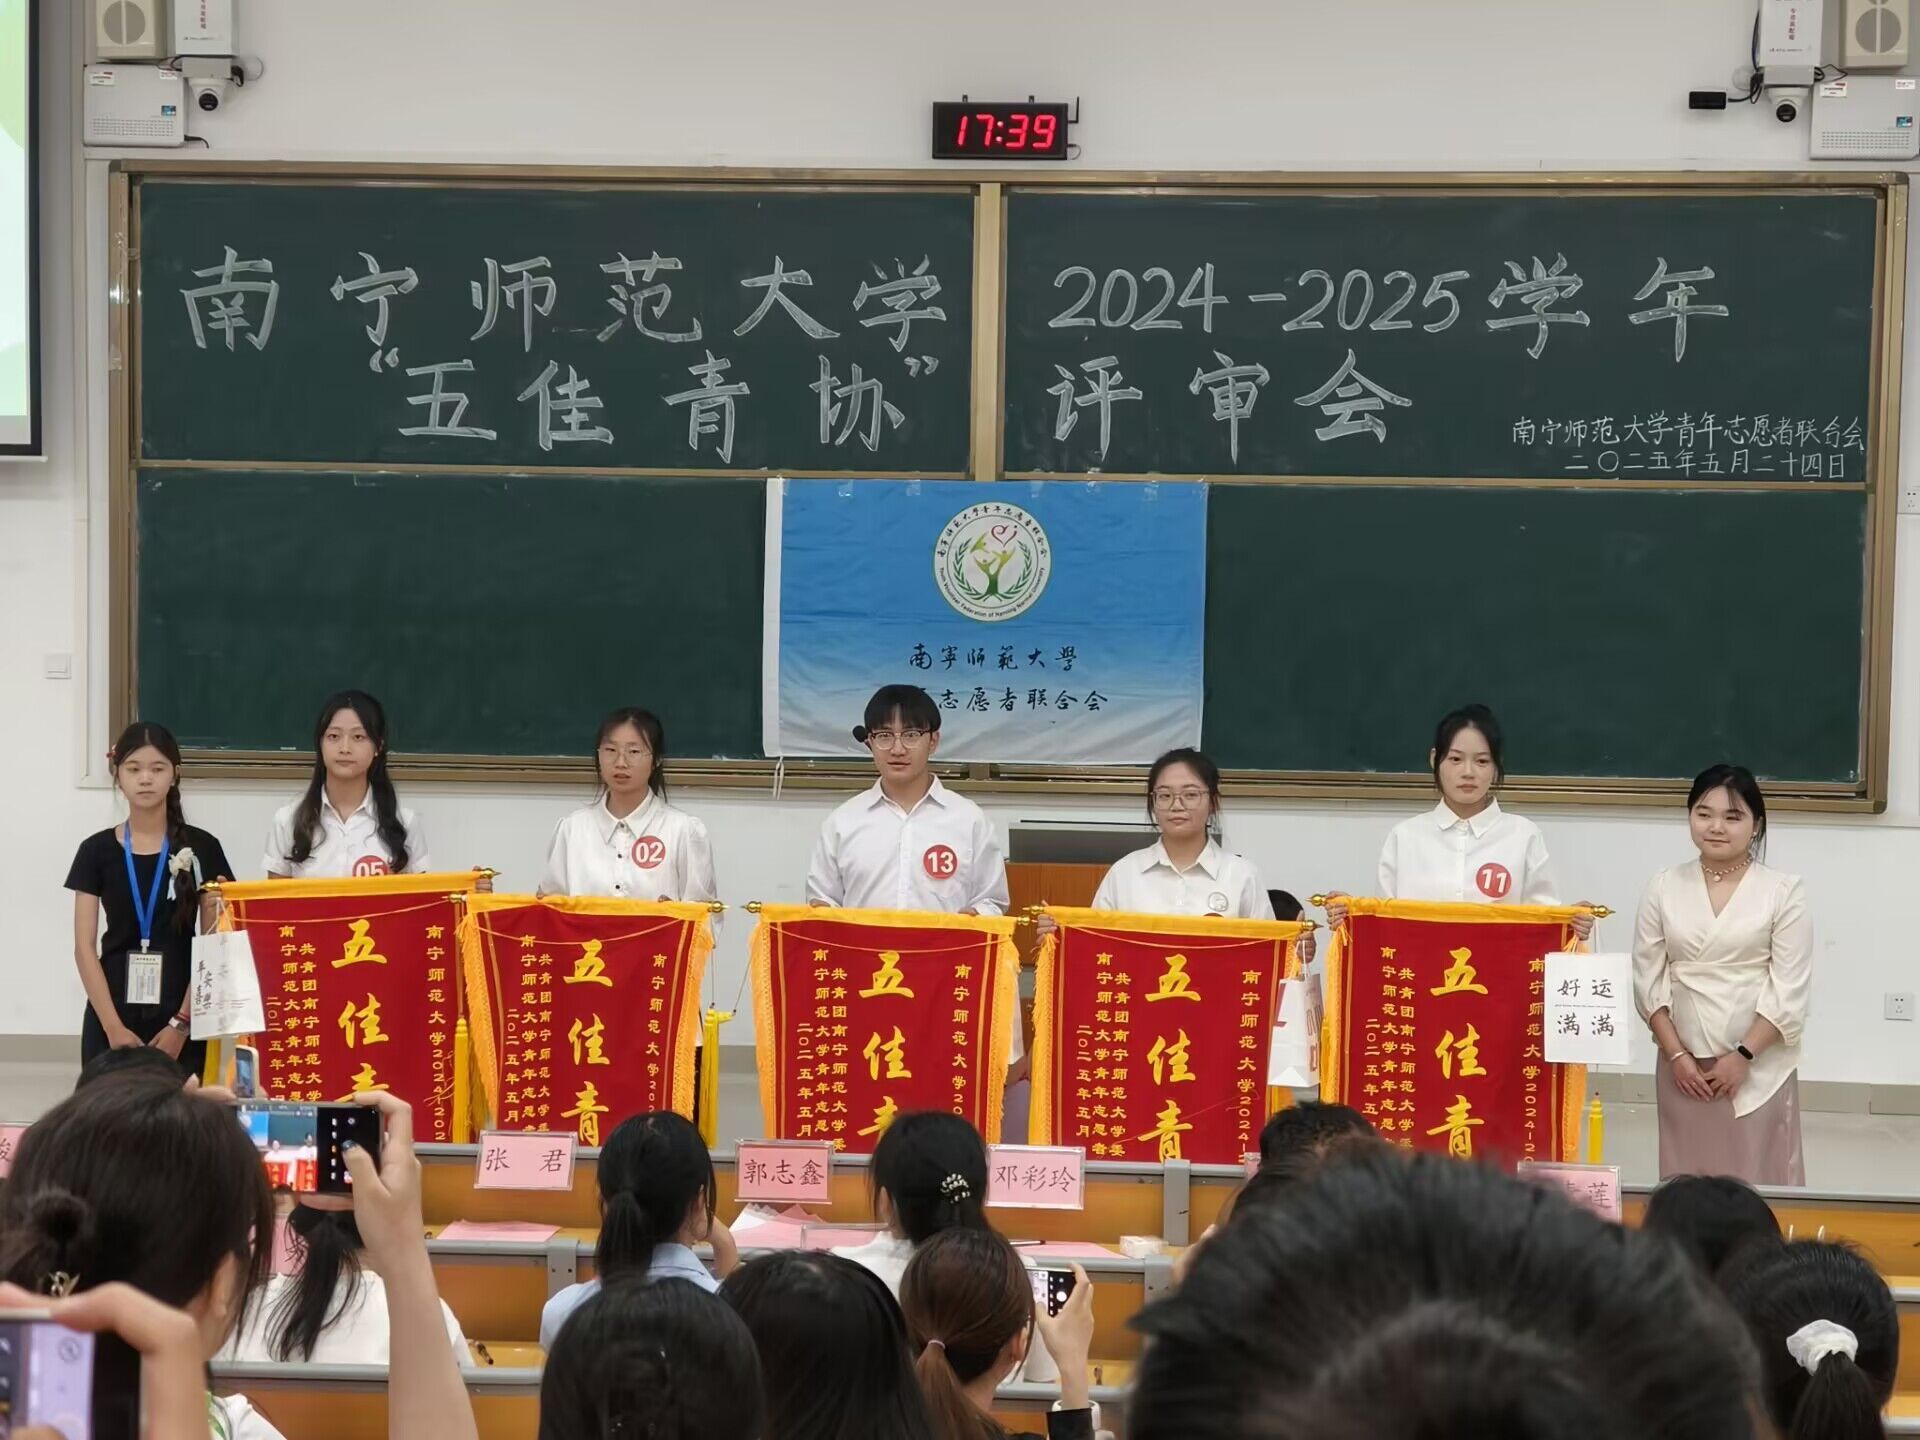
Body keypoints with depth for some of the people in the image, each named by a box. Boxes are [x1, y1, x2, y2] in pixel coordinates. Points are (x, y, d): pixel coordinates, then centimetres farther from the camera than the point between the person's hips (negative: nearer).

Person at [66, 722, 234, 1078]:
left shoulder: (201, 849, 2)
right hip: (112, 1020, 1)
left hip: (179, 1021, -1)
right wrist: (114, 1027, -8)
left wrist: (182, 1023, -8)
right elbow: (85, 947, 1)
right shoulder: (97, 851, 4)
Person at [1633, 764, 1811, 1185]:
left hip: (1760, 1065, -2)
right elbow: (1649, 980, 4)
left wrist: (1743, 1056, -12)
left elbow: (1789, 989, -6)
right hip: (1683, 1062, 2)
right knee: (1685, 1180, 5)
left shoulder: (1783, 891, -3)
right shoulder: (1664, 888, 4)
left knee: (1757, 1179, -2)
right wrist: (1676, 1054, -5)